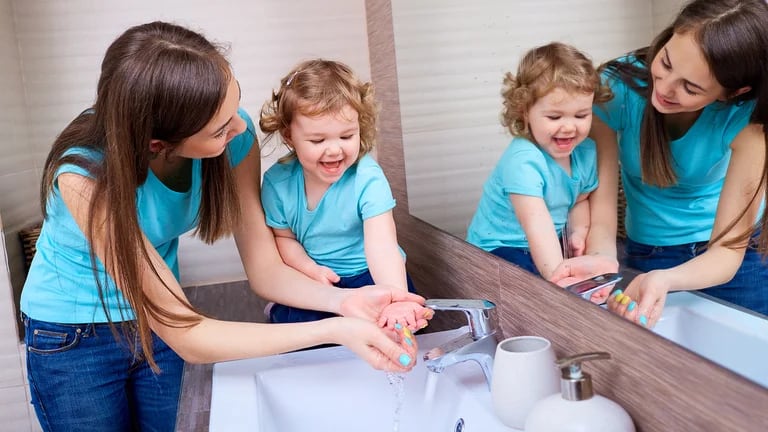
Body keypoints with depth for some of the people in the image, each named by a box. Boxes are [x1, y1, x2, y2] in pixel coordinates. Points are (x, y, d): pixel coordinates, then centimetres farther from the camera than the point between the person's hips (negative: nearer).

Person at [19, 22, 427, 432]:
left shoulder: (234, 137, -23)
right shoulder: (87, 176, -36)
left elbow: (265, 269, -16)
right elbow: (187, 336, -34)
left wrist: (343, 300, -35)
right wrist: (333, 331, -39)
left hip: (157, 321, 4)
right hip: (72, 337, -3)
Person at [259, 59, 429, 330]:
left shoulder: (367, 178, -22)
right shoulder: (278, 181, -9)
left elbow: (381, 247, -34)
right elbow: (283, 237, 5)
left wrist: (397, 301, -51)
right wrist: (311, 269, -16)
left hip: (368, 278, -2)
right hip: (315, 281, 2)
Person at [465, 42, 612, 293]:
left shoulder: (586, 151, -3)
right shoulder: (523, 160, -28)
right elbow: (537, 223, -38)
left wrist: (579, 231, -5)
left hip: (544, 250, 8)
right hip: (498, 251, -7)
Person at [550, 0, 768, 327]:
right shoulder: (617, 86, -25)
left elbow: (728, 249, -26)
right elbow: (601, 196, -23)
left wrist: (665, 281, -47)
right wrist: (602, 257, -45)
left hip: (736, 255, 0)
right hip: (648, 253, 1)